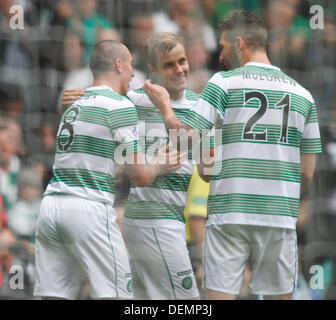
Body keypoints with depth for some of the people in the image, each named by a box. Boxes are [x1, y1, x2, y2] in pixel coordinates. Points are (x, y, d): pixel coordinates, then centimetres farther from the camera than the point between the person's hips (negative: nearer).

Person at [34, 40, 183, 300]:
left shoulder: (74, 107, 20)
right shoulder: (120, 106, -4)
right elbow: (139, 176, -7)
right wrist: (159, 165, 15)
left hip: (50, 204, 7)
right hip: (89, 210, -7)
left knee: (55, 295, 4)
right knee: (115, 296, -4)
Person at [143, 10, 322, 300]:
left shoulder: (223, 83, -1)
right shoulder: (302, 94, 11)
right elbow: (307, 173, 11)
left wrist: (164, 106, 11)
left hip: (229, 213, -3)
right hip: (281, 216, 3)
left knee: (220, 294, -1)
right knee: (279, 294, 7)